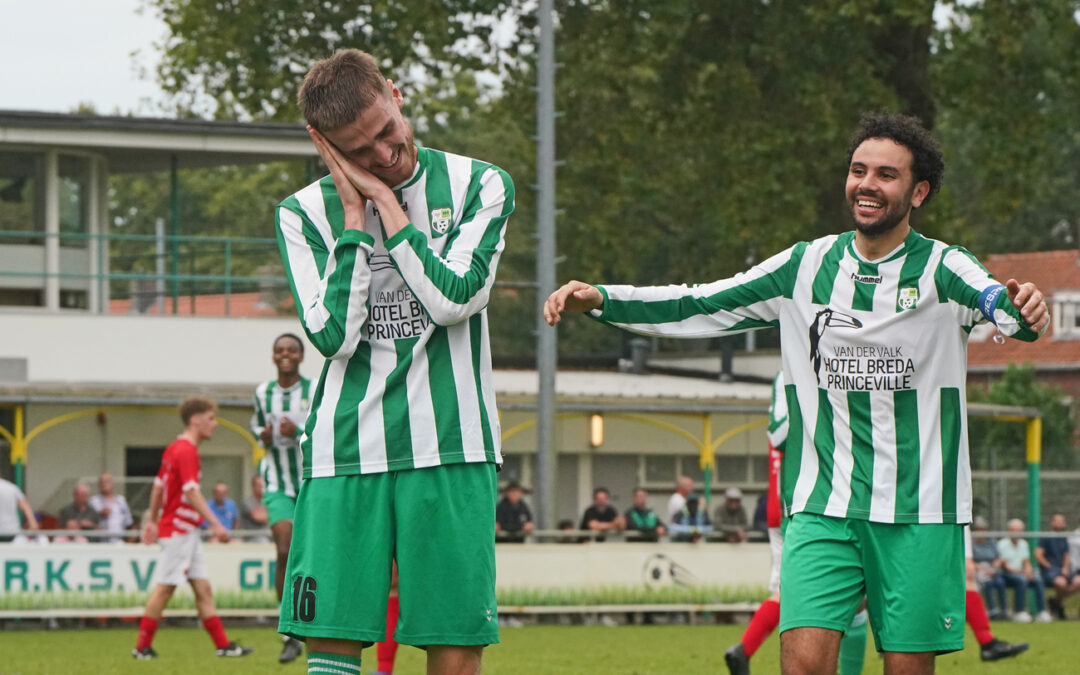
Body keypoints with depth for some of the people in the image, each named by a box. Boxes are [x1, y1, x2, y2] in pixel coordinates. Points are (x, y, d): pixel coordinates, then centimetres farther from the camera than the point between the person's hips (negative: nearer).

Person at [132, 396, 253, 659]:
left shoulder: (174, 449, 14)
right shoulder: (186, 451, -17)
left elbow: (158, 485, 20)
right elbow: (191, 492, -25)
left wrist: (153, 520, 27)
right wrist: (215, 523, -27)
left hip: (187, 531, 10)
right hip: (178, 529, -10)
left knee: (203, 588, 7)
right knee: (164, 588, -4)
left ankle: (223, 644, 6)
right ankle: (142, 646, 2)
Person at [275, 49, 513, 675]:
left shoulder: (479, 186, 5)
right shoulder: (305, 212, 6)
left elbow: (453, 299, -9)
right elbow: (334, 334, -6)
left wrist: (385, 200, -6)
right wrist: (355, 215, -5)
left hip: (451, 451, 0)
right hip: (345, 453, 0)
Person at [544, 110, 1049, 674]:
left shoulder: (941, 270, -3)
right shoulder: (806, 267, 7)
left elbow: (994, 299, -24)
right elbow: (698, 306, 8)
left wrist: (1023, 311, -48)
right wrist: (599, 300, -3)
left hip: (919, 512, -2)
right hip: (821, 506, 2)